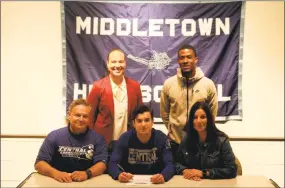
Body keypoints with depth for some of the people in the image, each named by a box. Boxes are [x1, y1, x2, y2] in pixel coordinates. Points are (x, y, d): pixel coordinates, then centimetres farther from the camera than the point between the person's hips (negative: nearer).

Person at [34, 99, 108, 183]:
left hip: (87, 183, 1)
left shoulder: (97, 138, 2)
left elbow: (102, 163, -6)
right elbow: (39, 163, -1)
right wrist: (55, 173, -20)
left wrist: (87, 173, -25)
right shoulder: (54, 136, 2)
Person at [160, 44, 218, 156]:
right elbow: (164, 112, 4)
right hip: (176, 141, 1)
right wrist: (172, 129, 7)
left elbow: (212, 113, 3)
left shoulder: (208, 84, -7)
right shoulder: (168, 84, -5)